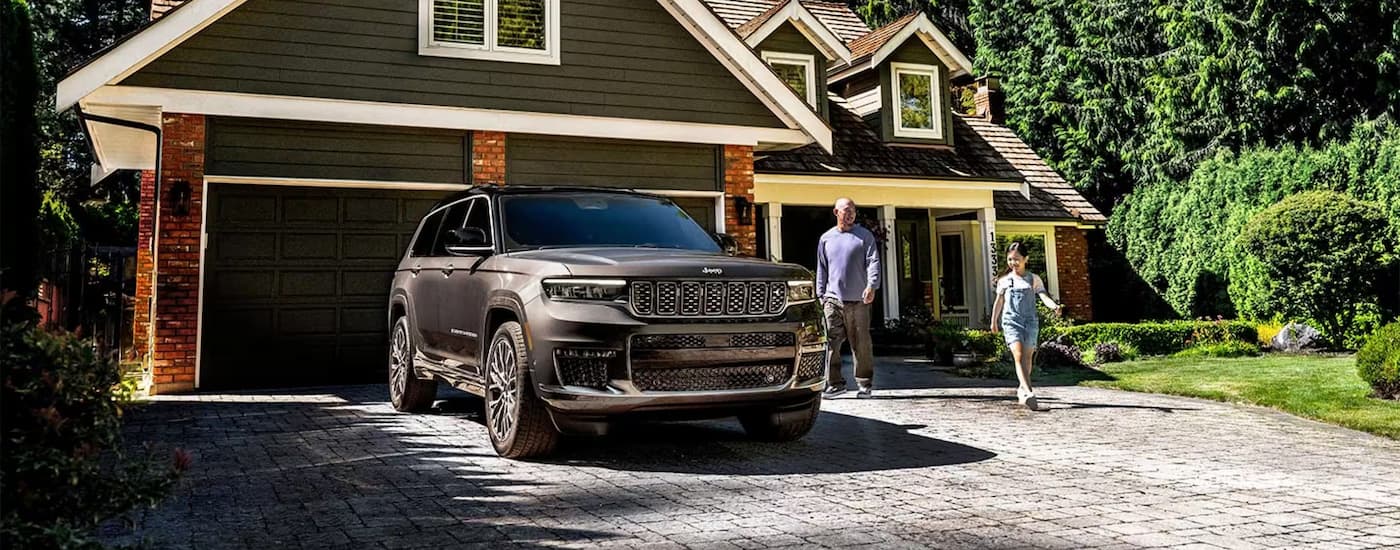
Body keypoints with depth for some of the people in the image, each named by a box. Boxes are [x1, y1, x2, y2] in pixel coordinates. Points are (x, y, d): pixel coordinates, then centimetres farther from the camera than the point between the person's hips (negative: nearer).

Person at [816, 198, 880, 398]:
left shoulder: (865, 236, 6)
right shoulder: (826, 238, 15)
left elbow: (873, 262, -4)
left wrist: (872, 286, -19)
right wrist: (820, 295, 12)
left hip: (858, 300, -2)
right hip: (833, 299, 2)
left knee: (861, 345, 1)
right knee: (831, 342, -3)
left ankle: (864, 384, 11)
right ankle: (835, 383, 4)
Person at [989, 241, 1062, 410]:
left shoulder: (1034, 279, 5)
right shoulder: (1004, 280, 7)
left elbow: (1044, 296, -9)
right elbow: (999, 302, 18)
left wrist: (1054, 306, -29)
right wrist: (994, 321, 24)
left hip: (1030, 321, 1)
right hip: (1011, 321, -1)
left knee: (1027, 357, 8)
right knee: (1018, 355, -17)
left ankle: (1022, 387, 31)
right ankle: (1028, 392, -28)